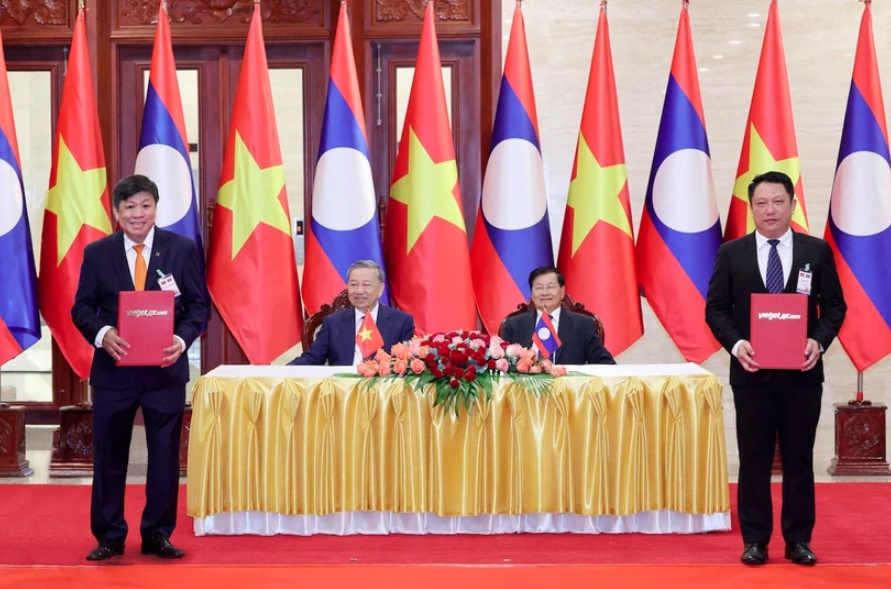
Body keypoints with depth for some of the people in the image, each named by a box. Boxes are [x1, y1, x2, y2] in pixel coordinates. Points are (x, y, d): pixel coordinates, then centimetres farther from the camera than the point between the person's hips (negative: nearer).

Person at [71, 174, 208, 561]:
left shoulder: (182, 248, 0)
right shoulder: (96, 253, 2)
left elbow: (198, 305, 1)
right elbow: (81, 308, 3)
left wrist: (183, 339, -17)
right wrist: (102, 334, -17)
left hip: (165, 368, 0)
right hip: (113, 368, 1)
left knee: (164, 455, 6)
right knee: (109, 455, 7)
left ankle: (157, 535, 18)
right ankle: (109, 537, 19)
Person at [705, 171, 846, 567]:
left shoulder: (817, 251, 3)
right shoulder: (731, 253, 2)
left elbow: (834, 306, 4)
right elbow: (715, 309, 2)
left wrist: (819, 341, -14)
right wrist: (735, 344, -14)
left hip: (802, 372, 0)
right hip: (752, 373, 0)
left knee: (799, 458, 7)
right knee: (754, 459, 5)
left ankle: (798, 540, 17)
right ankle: (755, 540, 14)